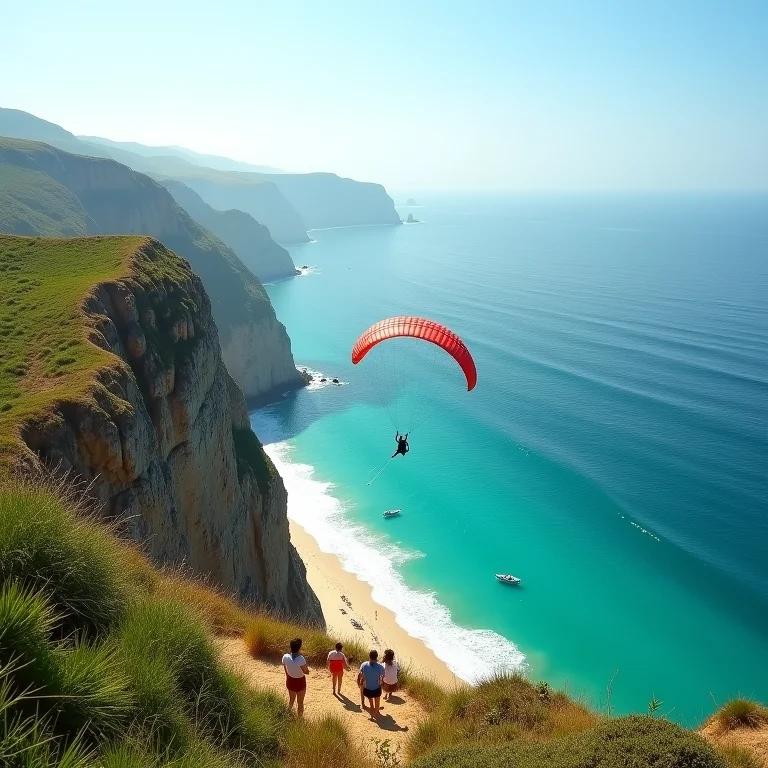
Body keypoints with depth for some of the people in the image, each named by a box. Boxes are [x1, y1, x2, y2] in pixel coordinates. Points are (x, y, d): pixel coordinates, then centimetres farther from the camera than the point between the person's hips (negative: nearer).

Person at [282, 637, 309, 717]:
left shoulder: (285, 657, -18)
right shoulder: (301, 659, -33)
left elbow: (286, 670, -3)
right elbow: (307, 672, -21)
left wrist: (288, 679, 14)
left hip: (290, 681, 5)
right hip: (300, 682, -5)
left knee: (291, 699, 30)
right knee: (300, 702, 17)